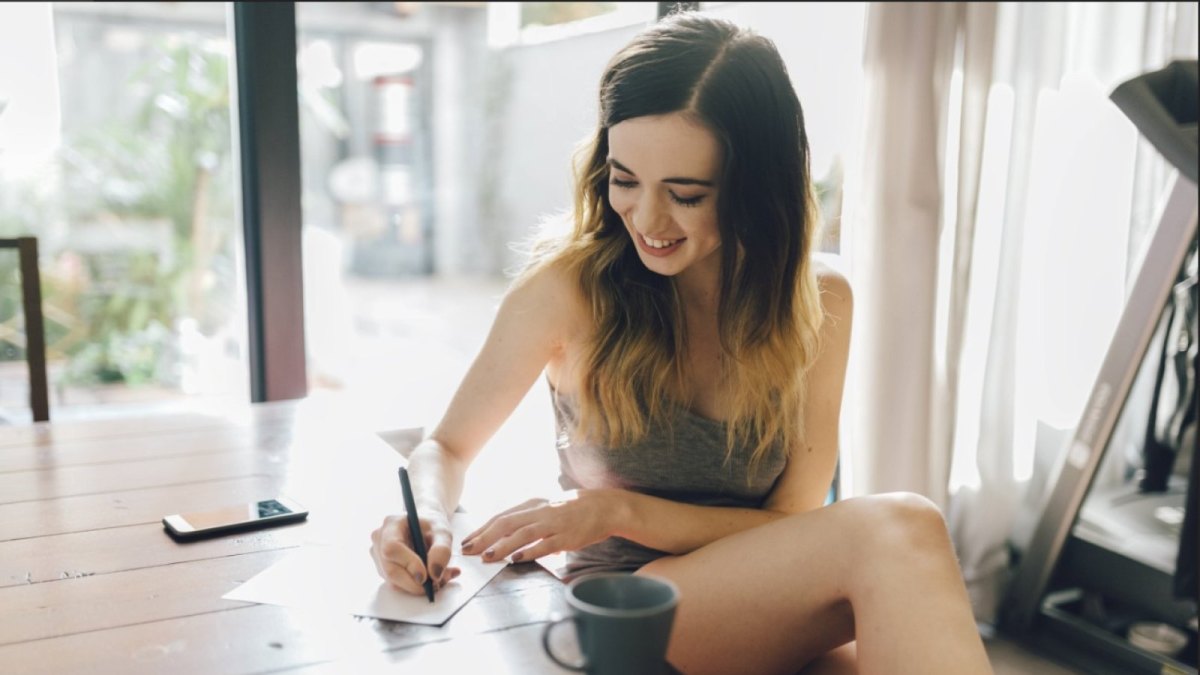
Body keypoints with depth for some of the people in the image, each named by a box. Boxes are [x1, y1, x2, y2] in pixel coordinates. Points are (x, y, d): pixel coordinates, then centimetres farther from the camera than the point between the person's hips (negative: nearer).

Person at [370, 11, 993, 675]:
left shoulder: (819, 303, -1)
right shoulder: (568, 286, -9)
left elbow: (790, 523, -2)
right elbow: (447, 449, 5)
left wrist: (622, 512, -16)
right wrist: (428, 518, -18)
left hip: (768, 615, 3)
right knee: (897, 531, -30)